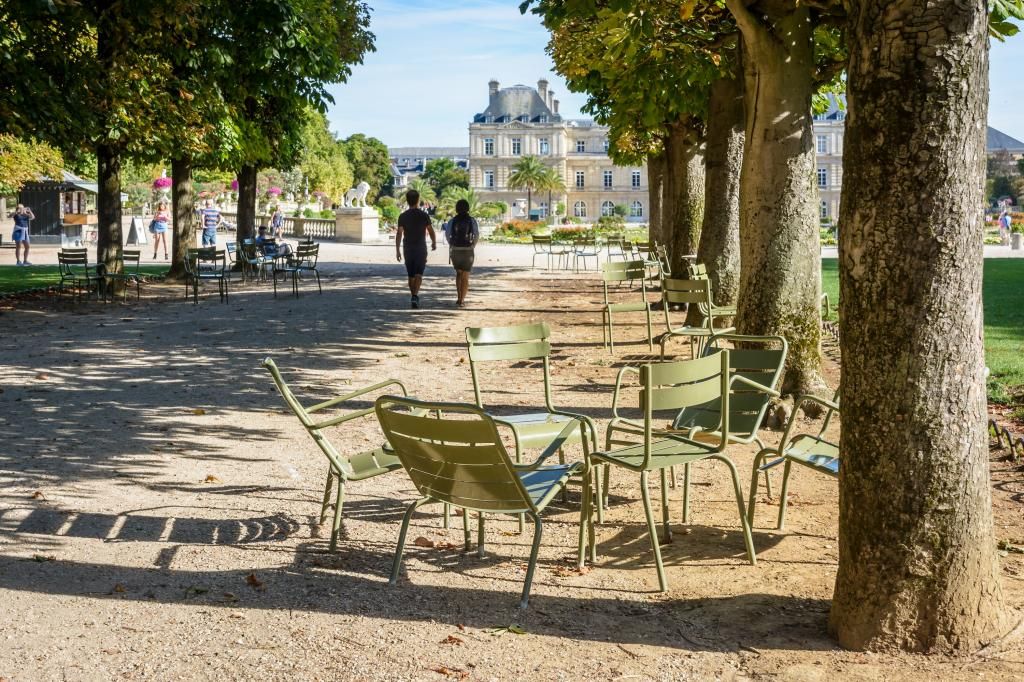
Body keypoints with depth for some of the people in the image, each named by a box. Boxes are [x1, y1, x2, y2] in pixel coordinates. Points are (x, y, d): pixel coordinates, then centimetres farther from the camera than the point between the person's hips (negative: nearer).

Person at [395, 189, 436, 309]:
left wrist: (397, 250, -4)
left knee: (411, 275, 12)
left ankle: (414, 297, 20)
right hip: (421, 248, -2)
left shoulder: (403, 216, -1)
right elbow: (431, 231, -1)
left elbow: (399, 234, -6)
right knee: (418, 274, -6)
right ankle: (415, 296, -24)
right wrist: (434, 243, 16)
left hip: (408, 249, 2)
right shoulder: (423, 215, -4)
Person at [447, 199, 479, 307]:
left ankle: (459, 297, 11)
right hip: (468, 250, -1)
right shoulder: (472, 220, -1)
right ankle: (462, 300, -1)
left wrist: (451, 245, 1)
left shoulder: (452, 220, 2)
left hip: (455, 250, 1)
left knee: (458, 273, 21)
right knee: (465, 277, 7)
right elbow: (477, 234, -13)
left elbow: (447, 233, -11)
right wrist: (473, 245, 0)